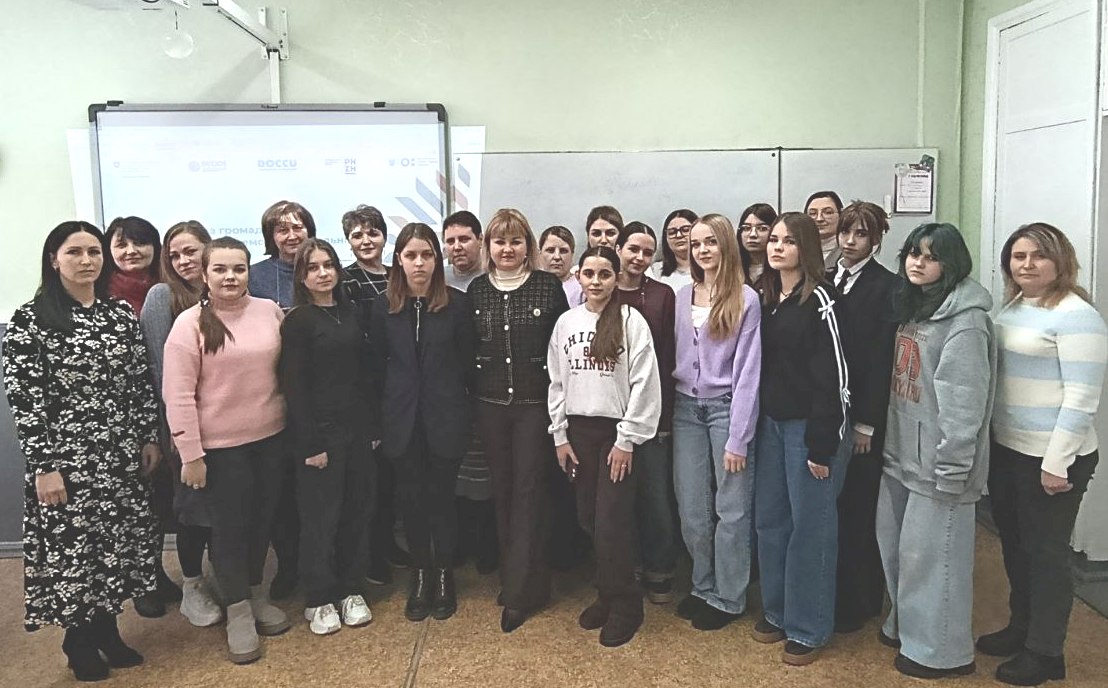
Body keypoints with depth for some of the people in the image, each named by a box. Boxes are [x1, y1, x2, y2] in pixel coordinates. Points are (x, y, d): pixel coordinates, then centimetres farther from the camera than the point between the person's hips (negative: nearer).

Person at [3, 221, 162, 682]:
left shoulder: (122, 314, 4)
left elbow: (142, 383, 8)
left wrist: (150, 438, 6)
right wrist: (43, 465, -14)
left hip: (122, 453, 4)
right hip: (65, 458, -4)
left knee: (117, 543, 12)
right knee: (72, 546, 7)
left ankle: (107, 628, 32)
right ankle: (80, 640, 27)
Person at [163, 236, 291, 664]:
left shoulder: (270, 311, 0)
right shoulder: (190, 323, -10)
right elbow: (178, 395, -11)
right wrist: (190, 454, -13)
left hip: (270, 437, 4)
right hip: (220, 445, -4)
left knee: (262, 519, 16)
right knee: (229, 526, 7)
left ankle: (256, 593, 36)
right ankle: (238, 611, 24)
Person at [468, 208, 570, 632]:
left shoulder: (548, 287, -4)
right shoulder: (476, 290, 5)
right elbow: (467, 349, 9)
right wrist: (470, 398, 5)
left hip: (535, 402, -3)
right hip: (491, 403, 3)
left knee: (528, 490, -2)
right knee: (502, 490, 9)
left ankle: (519, 593, 5)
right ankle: (516, 576, 24)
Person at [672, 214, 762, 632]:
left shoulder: (746, 300, -6)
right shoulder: (682, 297, 9)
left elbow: (747, 371, -9)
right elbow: (674, 357, 11)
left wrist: (738, 437, -12)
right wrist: (669, 410, 1)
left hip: (726, 407, -4)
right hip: (686, 408, 5)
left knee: (731, 509, 3)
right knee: (692, 509, 9)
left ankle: (727, 598, 17)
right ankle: (702, 587, 26)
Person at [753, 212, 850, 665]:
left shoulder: (820, 300, -12)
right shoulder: (767, 299, 10)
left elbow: (832, 376, -15)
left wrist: (823, 444, -17)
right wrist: (762, 421, 10)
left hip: (809, 426, -7)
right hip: (771, 422, 7)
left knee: (810, 525, 3)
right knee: (769, 520, 14)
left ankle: (808, 627, 16)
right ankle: (776, 610, 30)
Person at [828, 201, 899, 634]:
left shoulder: (886, 288, -6)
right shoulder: (826, 283, 10)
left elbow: (881, 358, -11)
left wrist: (866, 423, -13)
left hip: (863, 415, -5)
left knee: (857, 506, 4)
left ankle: (858, 602, 18)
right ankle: (829, 594, 24)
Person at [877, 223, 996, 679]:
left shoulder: (964, 319, -15)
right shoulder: (909, 306, 12)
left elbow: (964, 399, -19)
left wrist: (951, 468, -20)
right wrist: (883, 437, 15)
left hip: (935, 459, -8)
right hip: (900, 451, 9)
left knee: (930, 552, 2)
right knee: (893, 544, 18)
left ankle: (941, 650, 19)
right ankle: (905, 624, 37)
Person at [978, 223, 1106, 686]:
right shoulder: (1012, 308, 9)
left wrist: (1056, 462, -19)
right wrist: (991, 437, 13)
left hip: (1052, 458, -7)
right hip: (1006, 449, 8)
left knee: (1046, 551, 5)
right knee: (1014, 544, 18)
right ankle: (1021, 627, 36)